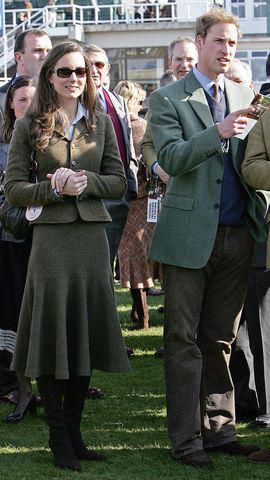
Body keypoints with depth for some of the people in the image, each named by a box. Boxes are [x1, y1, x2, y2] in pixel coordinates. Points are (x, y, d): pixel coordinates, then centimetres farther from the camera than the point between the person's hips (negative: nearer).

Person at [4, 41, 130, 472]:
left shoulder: (100, 122, 9)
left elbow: (119, 183, 8)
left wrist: (86, 181, -11)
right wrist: (57, 188, -14)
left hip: (92, 238, 3)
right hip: (51, 238, -3)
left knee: (86, 332, 6)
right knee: (52, 332, -1)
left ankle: (73, 430, 16)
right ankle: (58, 436, 8)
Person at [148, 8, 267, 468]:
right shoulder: (167, 99, 0)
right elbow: (170, 158, -12)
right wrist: (218, 132, -25)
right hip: (190, 234, -4)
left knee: (220, 339, 10)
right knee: (184, 340, 0)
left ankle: (219, 429, 17)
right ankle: (186, 438, 5)